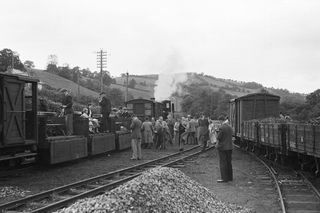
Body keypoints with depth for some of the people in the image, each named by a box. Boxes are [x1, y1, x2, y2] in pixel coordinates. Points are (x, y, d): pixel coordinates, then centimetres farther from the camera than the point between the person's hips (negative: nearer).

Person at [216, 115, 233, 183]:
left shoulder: (221, 128, -17)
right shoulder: (230, 127, 8)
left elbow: (218, 138, -14)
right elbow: (230, 137, 12)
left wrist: (217, 145, 5)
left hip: (222, 147, -8)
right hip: (229, 147, 8)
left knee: (223, 163, -2)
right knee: (229, 162, 12)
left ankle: (224, 178, -1)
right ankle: (230, 177, 17)